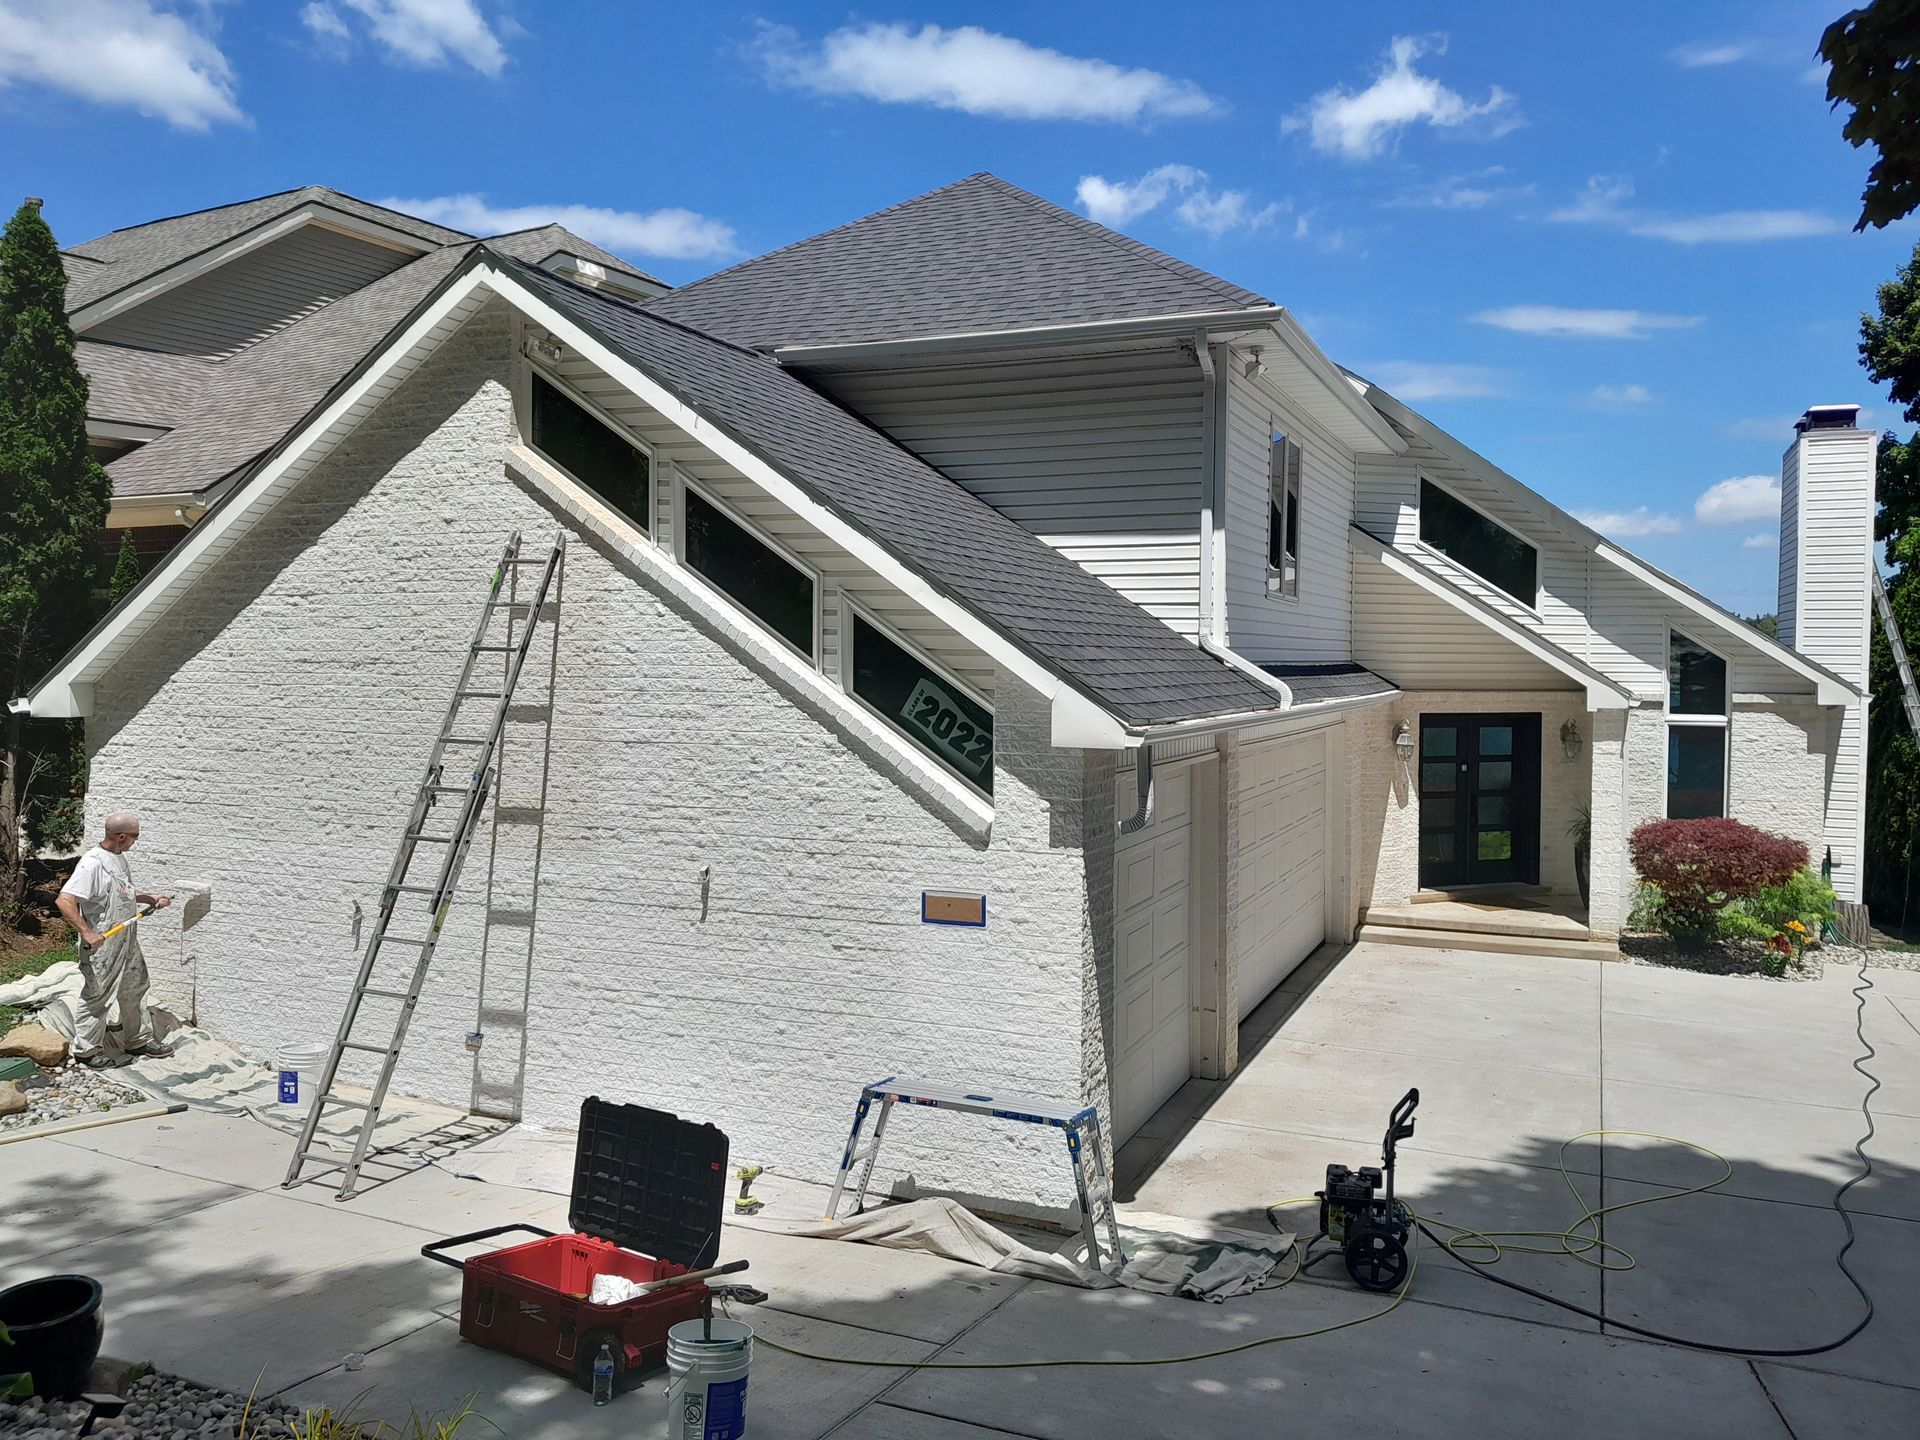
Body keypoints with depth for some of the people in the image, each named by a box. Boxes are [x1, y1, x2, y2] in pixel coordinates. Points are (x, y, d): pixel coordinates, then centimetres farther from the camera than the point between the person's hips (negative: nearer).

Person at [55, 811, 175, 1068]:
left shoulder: (119, 857, 7)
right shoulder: (92, 863, -23)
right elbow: (64, 901, -29)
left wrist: (151, 899, 13)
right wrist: (87, 933, -32)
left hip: (127, 941, 9)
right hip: (102, 945, -9)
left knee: (135, 988, 18)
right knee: (98, 997, 3)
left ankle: (139, 1040, 31)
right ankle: (86, 1050, 19)